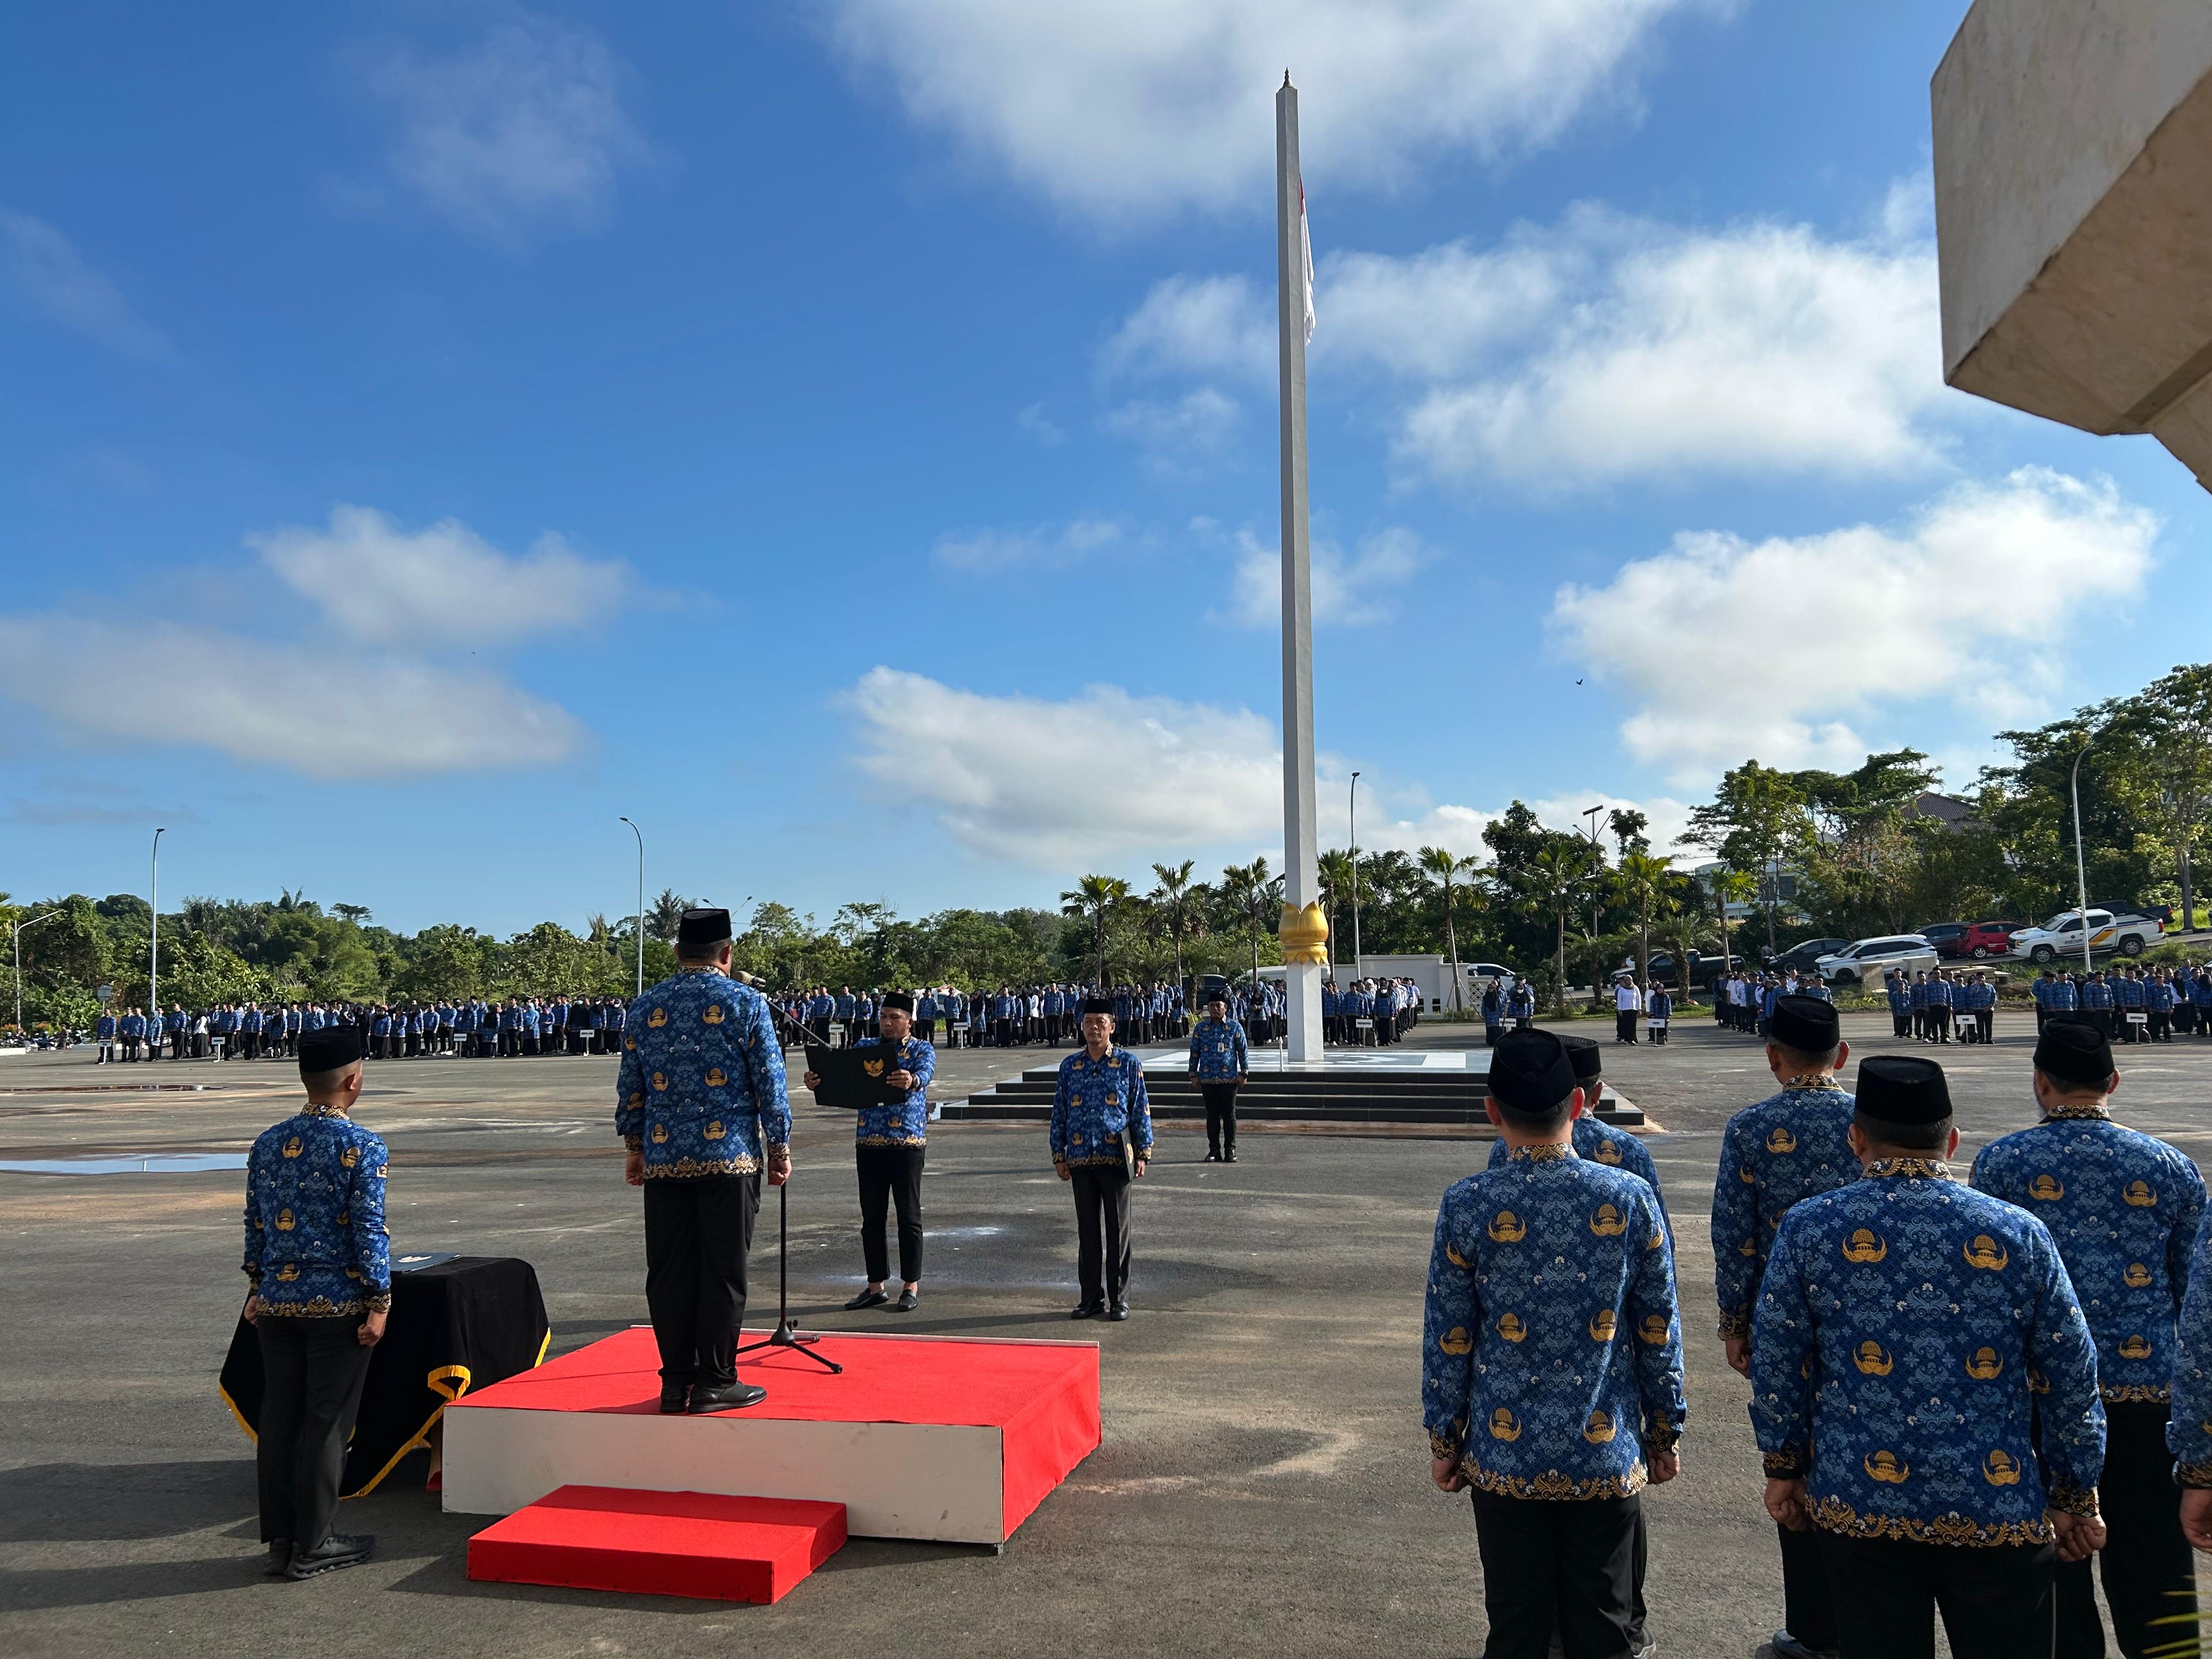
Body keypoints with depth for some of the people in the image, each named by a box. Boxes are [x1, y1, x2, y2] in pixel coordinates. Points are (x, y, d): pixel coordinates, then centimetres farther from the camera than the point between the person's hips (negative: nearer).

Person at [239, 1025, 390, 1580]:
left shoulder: (267, 1143, 4)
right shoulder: (362, 1148, -13)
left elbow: (254, 1223, 10)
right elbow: (369, 1229, -14)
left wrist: (258, 1286, 21)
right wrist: (380, 1301, -8)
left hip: (277, 1303, 6)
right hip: (338, 1305, -6)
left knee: (278, 1416, 14)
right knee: (327, 1423, 4)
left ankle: (279, 1538, 23)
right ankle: (310, 1547, 12)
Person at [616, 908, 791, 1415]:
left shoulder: (644, 1007, 6)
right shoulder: (746, 1003, -5)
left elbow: (630, 1088, 10)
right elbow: (770, 1086, -5)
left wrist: (636, 1148, 20)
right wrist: (779, 1149, 4)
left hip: (663, 1159, 4)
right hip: (730, 1158, -3)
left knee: (670, 1272, 9)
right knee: (722, 1272, 3)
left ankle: (676, 1383, 16)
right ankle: (715, 1383, 8)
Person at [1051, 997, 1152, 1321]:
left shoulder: (1128, 1064, 0)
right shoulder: (1070, 1066, 6)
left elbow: (1141, 1110, 2)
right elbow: (1060, 1112, 10)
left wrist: (1143, 1153, -3)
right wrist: (1059, 1155, 7)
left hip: (1116, 1158, -2)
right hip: (1081, 1160, 2)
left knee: (1118, 1230, 4)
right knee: (1088, 1231, 8)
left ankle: (1119, 1298, 14)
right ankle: (1092, 1297, 18)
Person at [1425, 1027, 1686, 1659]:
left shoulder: (1467, 1205, -12)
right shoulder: (1631, 1198, -9)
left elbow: (1448, 1340, -6)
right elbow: (1659, 1334, -2)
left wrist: (1444, 1441, 7)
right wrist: (1666, 1434, 12)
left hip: (1505, 1458, -1)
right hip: (1607, 1457, 1)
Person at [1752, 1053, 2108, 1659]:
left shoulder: (1808, 1229, -6)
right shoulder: (2020, 1234, -5)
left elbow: (1777, 1366, -1)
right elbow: (2071, 1380, 1)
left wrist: (1784, 1468, 11)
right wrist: (2074, 1496, 12)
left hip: (1860, 1506, 0)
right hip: (2001, 1514, 1)